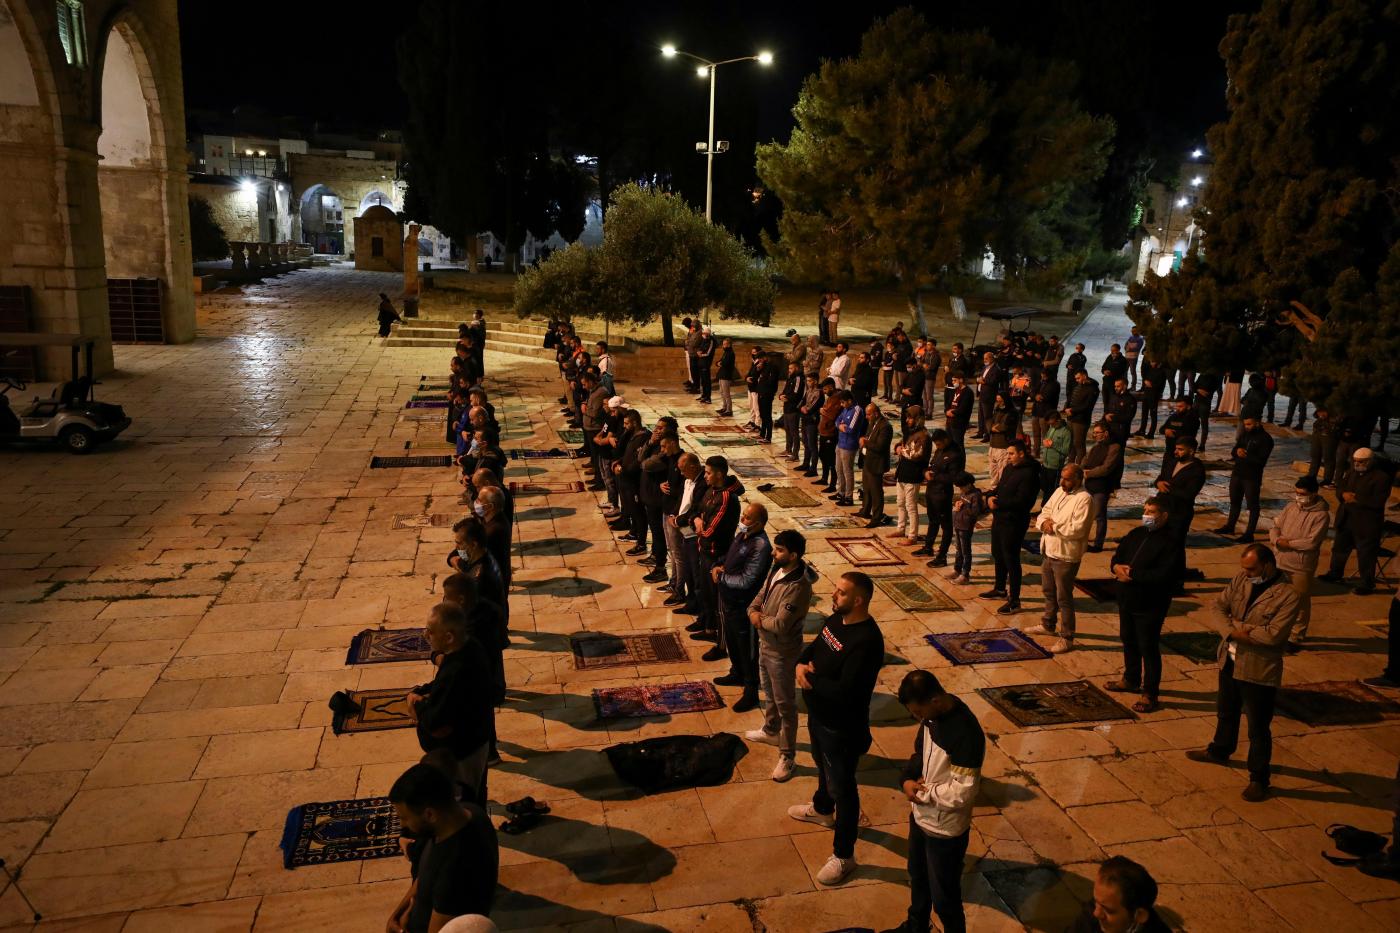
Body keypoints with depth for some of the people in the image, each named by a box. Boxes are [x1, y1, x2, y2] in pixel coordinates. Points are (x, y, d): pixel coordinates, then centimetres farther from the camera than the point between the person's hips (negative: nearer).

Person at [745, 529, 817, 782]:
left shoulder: (798, 587, -31)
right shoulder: (776, 570, -3)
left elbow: (780, 625, -30)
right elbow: (759, 596, 8)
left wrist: (760, 619, -12)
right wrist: (754, 613, -14)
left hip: (782, 651, -9)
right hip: (765, 643, 9)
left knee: (785, 704, 5)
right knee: (768, 693, 28)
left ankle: (787, 756, 17)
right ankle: (770, 731, 51)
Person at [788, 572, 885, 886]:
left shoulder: (866, 641, -33)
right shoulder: (836, 619, -4)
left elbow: (844, 691, -35)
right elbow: (813, 646, 10)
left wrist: (811, 678, -21)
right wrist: (801, 665, -12)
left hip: (842, 727, -9)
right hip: (818, 713, 9)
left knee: (842, 787, 6)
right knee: (823, 765, 32)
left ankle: (843, 856, 23)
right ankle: (822, 809, 60)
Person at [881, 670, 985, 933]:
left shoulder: (965, 734, -33)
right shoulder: (932, 714, -8)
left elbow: (962, 793, -29)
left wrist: (922, 792, -18)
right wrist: (907, 779, -10)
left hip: (945, 830, -8)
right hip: (920, 817, 8)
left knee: (944, 898, 12)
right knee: (917, 877, 29)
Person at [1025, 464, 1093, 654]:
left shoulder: (1084, 499, -19)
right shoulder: (1059, 491, 7)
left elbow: (1077, 529, -26)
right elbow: (1044, 512, 10)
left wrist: (1054, 526, -16)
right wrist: (1044, 522, -12)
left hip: (1066, 556, -8)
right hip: (1048, 551, 8)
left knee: (1064, 598, 1)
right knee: (1049, 591, 24)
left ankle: (1067, 638, 13)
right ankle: (1048, 625, 43)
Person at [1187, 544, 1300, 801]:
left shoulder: (1288, 596, -21)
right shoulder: (1242, 579, -2)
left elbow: (1273, 635, -26)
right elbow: (1220, 604, 2)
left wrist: (1239, 628, -15)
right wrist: (1233, 629, -15)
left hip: (1259, 670, -7)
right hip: (1230, 661, 7)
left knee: (1258, 727, 5)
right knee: (1226, 712, 27)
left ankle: (1259, 780, 19)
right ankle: (1219, 751, 49)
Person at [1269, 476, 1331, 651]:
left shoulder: (1321, 515, -13)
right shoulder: (1290, 507, 5)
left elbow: (1312, 542, -20)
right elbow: (1275, 527, 7)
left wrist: (1289, 543, -14)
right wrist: (1277, 540, -13)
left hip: (1302, 566, -6)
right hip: (1281, 562, 6)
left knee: (1301, 603, 8)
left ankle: (1296, 637, 21)